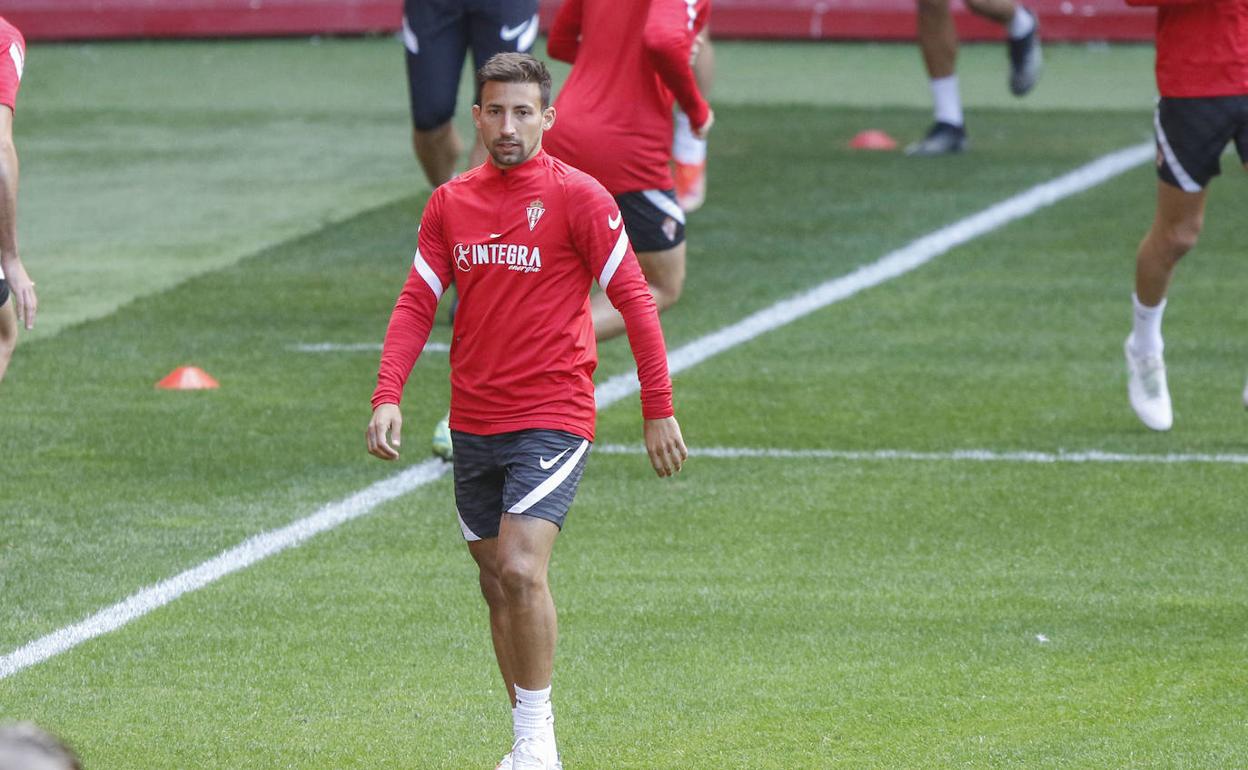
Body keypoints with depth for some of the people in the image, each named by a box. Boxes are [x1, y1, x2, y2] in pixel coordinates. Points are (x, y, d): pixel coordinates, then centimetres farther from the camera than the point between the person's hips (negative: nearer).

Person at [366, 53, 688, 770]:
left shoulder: (578, 196, -7)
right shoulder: (450, 204, 7)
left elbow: (634, 300, -5)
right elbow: (417, 303, 7)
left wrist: (660, 410, -8)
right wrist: (388, 396, -7)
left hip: (552, 417, -5)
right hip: (473, 424, 5)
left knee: (521, 570, -19)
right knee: (499, 585, 10)